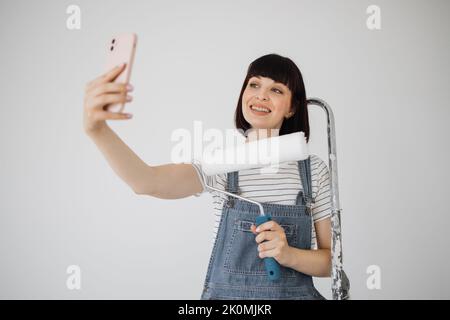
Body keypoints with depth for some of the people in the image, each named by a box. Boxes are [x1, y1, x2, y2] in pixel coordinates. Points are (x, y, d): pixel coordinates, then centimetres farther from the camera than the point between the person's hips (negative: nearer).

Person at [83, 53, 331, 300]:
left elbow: (332, 260, -1)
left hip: (295, 293, 1)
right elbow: (146, 181, -27)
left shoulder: (313, 170, -5)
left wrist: (288, 254, -21)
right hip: (225, 292, 0)